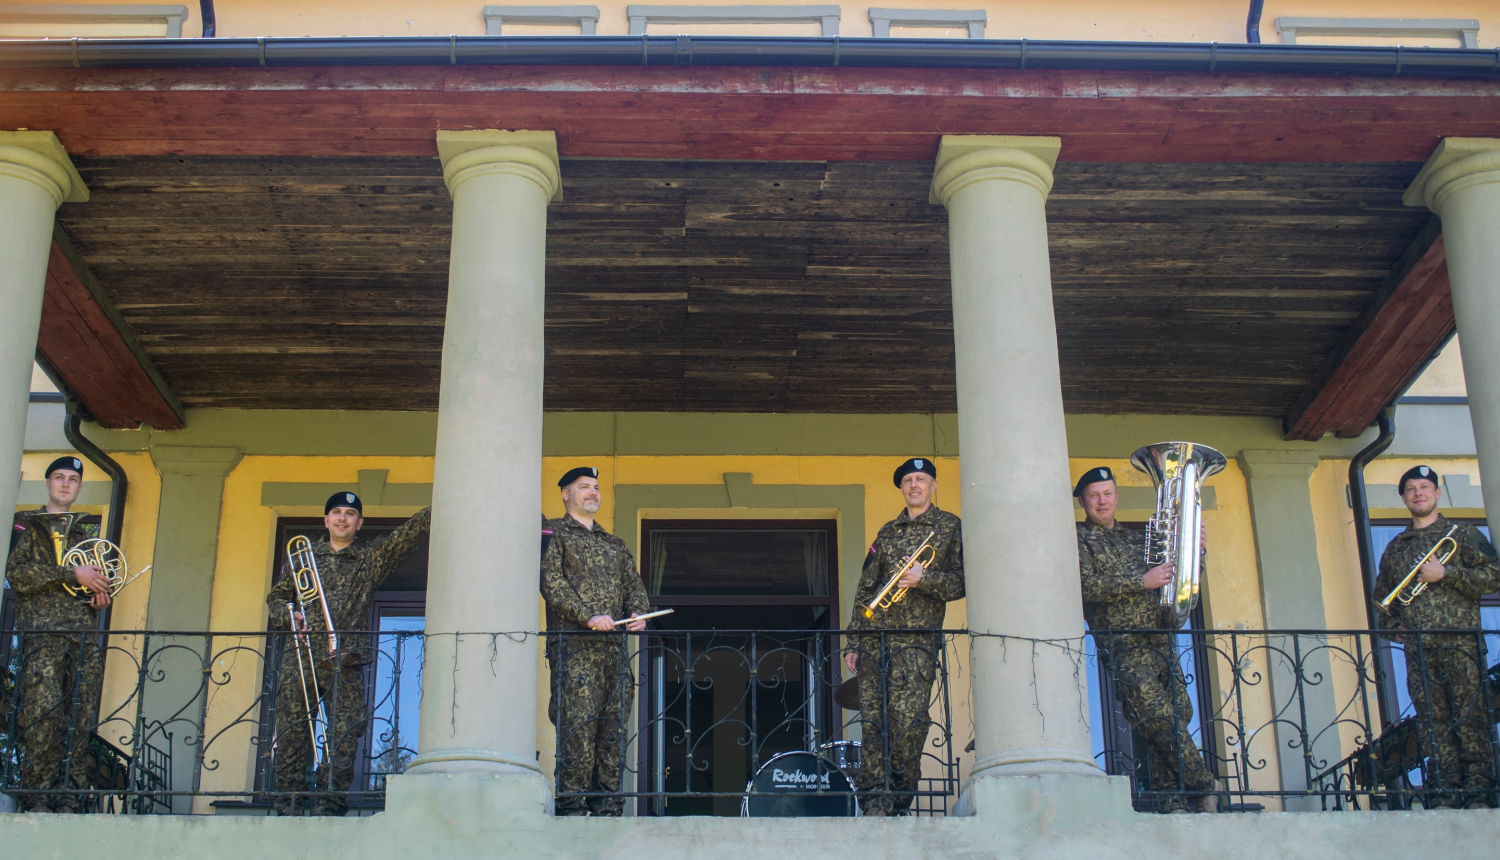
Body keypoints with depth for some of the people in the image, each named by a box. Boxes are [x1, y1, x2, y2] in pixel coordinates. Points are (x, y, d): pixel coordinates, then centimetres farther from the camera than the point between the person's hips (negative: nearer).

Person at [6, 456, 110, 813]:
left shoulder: (83, 535, 26)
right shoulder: (27, 525, 11)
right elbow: (16, 572, -4)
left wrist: (103, 592, 10)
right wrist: (73, 573, -10)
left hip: (86, 636, 4)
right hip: (43, 633, -4)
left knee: (81, 720, -4)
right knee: (43, 715, -15)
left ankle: (70, 801, -3)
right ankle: (36, 801, -10)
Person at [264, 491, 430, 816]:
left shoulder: (371, 559, 15)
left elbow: (408, 533, 6)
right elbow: (275, 597, 24)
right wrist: (289, 615, 3)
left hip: (345, 664, -1)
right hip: (300, 659, 1)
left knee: (345, 738, -10)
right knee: (290, 738, -3)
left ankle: (328, 809, -7)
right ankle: (288, 810, 1)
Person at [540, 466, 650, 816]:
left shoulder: (614, 544, 27)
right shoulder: (553, 533, 8)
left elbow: (634, 584, 22)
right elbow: (551, 581, -5)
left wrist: (638, 613, -2)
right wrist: (589, 616, -17)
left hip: (614, 646, 6)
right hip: (573, 646, -5)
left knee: (613, 728, 1)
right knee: (577, 725, -12)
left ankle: (607, 806, 3)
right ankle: (572, 806, -10)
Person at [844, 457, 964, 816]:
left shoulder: (950, 527, 9)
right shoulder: (887, 533, 21)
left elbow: (961, 582, 1)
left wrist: (924, 578, -16)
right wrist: (854, 642, 13)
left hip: (917, 641, -4)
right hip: (874, 638, 4)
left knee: (908, 725, -12)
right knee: (872, 725, -2)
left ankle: (899, 805, 0)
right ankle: (874, 806, 1)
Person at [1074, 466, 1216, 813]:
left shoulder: (1135, 538, 23)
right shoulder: (1080, 540, 4)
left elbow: (1174, 576, 28)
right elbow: (1088, 587, -13)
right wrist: (1142, 581, -17)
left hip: (1162, 644, 6)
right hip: (1127, 650, -6)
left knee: (1179, 717, 1)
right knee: (1161, 721, -14)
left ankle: (1171, 801, 7)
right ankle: (1204, 791, -1)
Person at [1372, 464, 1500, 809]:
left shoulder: (1461, 533, 10)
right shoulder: (1395, 548, 22)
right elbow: (1382, 596, 27)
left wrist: (1445, 573, -9)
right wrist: (1391, 624, 7)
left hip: (1460, 642, -4)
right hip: (1418, 649, 4)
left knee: (1470, 717, -9)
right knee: (1432, 721, -2)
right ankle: (1443, 795, -4)